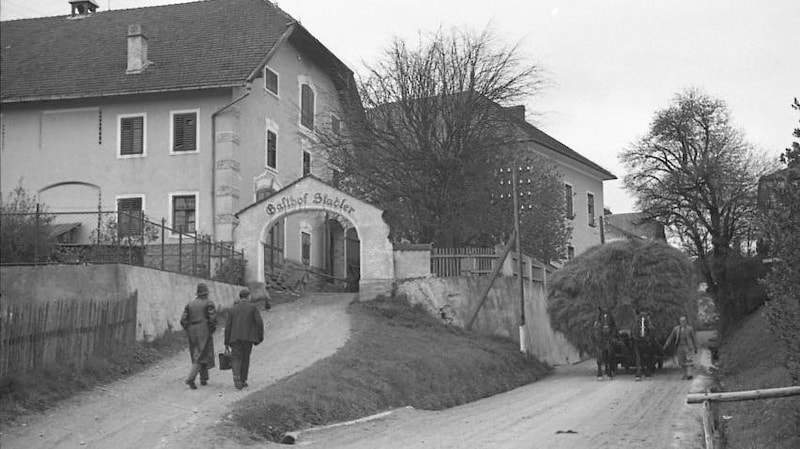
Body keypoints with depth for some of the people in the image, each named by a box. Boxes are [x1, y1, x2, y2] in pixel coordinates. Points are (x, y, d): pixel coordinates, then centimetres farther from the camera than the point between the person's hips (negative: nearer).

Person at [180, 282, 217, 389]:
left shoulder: (190, 304, 10)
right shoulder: (209, 303, -3)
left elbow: (183, 320, 2)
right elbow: (213, 319, -14)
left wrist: (189, 331, 14)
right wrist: (212, 330, 2)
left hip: (192, 332, 5)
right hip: (204, 332, -5)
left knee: (198, 355, 19)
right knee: (201, 357, -7)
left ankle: (204, 379, 22)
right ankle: (190, 378, -24)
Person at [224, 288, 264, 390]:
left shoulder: (233, 309, 10)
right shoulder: (253, 307, 4)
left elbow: (228, 325, 7)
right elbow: (259, 322, -5)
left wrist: (226, 342, 9)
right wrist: (260, 337, 5)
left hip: (235, 338, 1)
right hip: (248, 337, -1)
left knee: (236, 358, 1)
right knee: (245, 358, 13)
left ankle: (236, 378, -22)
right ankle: (243, 380, 17)